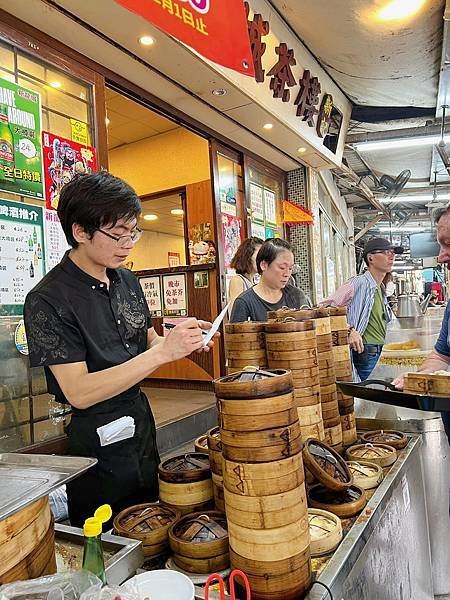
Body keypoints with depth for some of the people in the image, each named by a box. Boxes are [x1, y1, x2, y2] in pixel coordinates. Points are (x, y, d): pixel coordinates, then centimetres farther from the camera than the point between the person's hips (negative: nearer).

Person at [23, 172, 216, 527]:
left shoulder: (127, 281, 1)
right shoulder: (48, 301, -20)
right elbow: (79, 392, -25)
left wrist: (182, 343, -10)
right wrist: (163, 352, -30)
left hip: (141, 426, 7)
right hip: (96, 445, -7)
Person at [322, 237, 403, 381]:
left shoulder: (381, 289, 16)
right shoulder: (359, 283, -15)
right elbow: (326, 307, -25)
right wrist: (349, 330, -32)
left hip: (379, 355, 9)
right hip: (364, 354, -9)